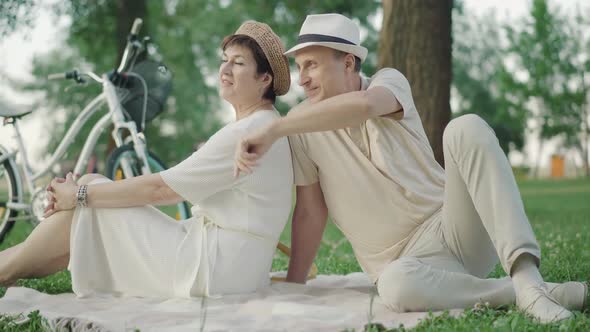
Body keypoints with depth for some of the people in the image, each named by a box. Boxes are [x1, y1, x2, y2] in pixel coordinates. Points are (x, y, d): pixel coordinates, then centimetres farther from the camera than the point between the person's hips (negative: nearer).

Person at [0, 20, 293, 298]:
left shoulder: (248, 133, -17)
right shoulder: (255, 127, 14)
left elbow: (159, 188, -17)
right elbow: (182, 188, 12)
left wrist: (80, 195, -7)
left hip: (212, 269, -9)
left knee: (91, 188, -4)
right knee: (92, 186, 6)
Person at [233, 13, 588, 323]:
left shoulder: (390, 80, -4)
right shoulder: (302, 123, 2)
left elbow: (362, 105, -31)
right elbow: (310, 211, 4)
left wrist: (273, 130, -33)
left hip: (456, 228, 0)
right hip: (406, 259, 0)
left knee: (467, 129, -28)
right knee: (397, 284, -40)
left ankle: (526, 277, -39)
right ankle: (542, 293, -27)